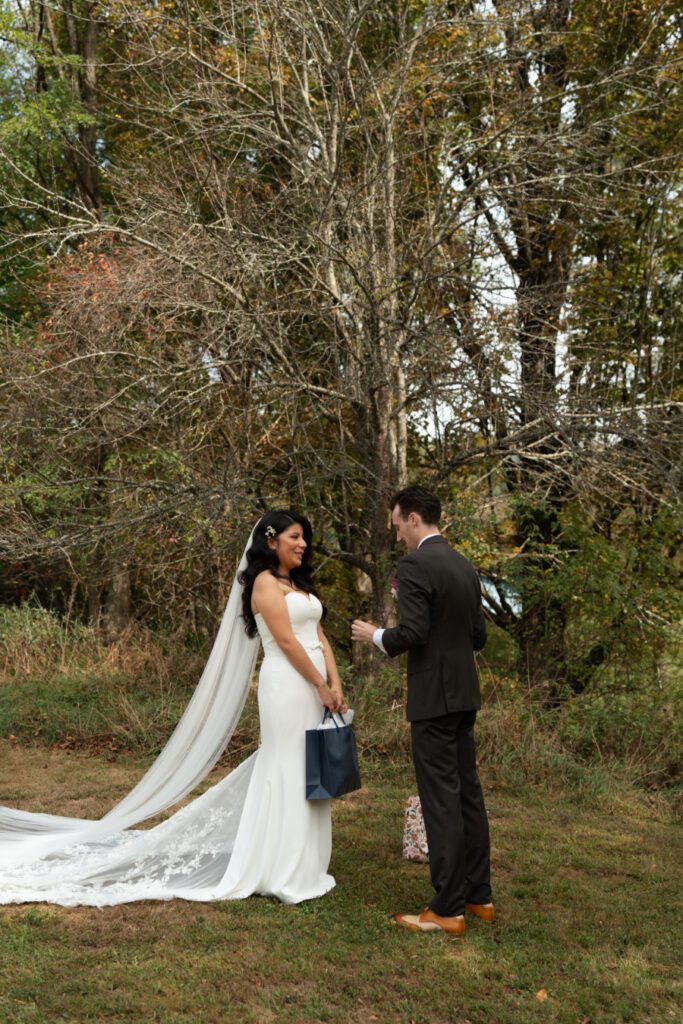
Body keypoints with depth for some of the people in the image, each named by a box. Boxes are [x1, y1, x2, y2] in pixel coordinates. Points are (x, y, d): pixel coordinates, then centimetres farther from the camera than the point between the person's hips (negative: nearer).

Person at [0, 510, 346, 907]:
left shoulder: (301, 583, 18)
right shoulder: (266, 582, -8)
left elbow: (320, 638, 13)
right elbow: (286, 641, -15)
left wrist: (335, 684, 1)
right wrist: (321, 686, -13)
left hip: (313, 688, 8)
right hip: (287, 686, -8)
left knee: (308, 775, 11)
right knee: (286, 772, -3)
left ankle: (301, 864, 21)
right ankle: (284, 871, 5)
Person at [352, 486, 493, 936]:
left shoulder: (415, 566, -14)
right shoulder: (465, 566, 12)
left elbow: (412, 633, -21)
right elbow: (479, 636, 14)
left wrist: (376, 636, -3)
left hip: (434, 697, -8)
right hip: (464, 695, 9)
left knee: (442, 801, -3)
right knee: (468, 793, 14)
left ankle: (448, 910, 3)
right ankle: (479, 895, 24)